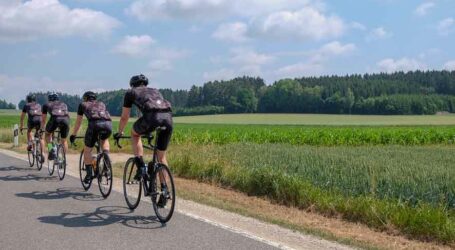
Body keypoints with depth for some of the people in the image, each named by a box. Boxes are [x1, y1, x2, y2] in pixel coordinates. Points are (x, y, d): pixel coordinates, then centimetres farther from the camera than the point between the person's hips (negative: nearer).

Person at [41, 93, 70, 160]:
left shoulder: (46, 105, 31)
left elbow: (43, 120, 37)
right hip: (65, 120, 2)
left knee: (48, 134, 27)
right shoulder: (64, 104, 37)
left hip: (55, 119, -2)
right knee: (64, 140, 21)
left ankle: (51, 150, 7)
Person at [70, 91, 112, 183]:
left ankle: (89, 174, 12)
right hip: (108, 123, 3)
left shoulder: (83, 105, 30)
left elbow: (78, 122, 36)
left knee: (87, 150, 16)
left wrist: (73, 135, 49)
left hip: (95, 124, -3)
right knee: (104, 140, 35)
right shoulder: (101, 104, 37)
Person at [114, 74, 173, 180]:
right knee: (161, 156, 18)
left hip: (152, 116, -4)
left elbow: (124, 117, 32)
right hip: (168, 117, 4)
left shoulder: (131, 92, 27)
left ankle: (141, 167, 15)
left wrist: (119, 133, 49)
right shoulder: (155, 91, 38)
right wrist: (150, 132, 58)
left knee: (135, 133, 29)